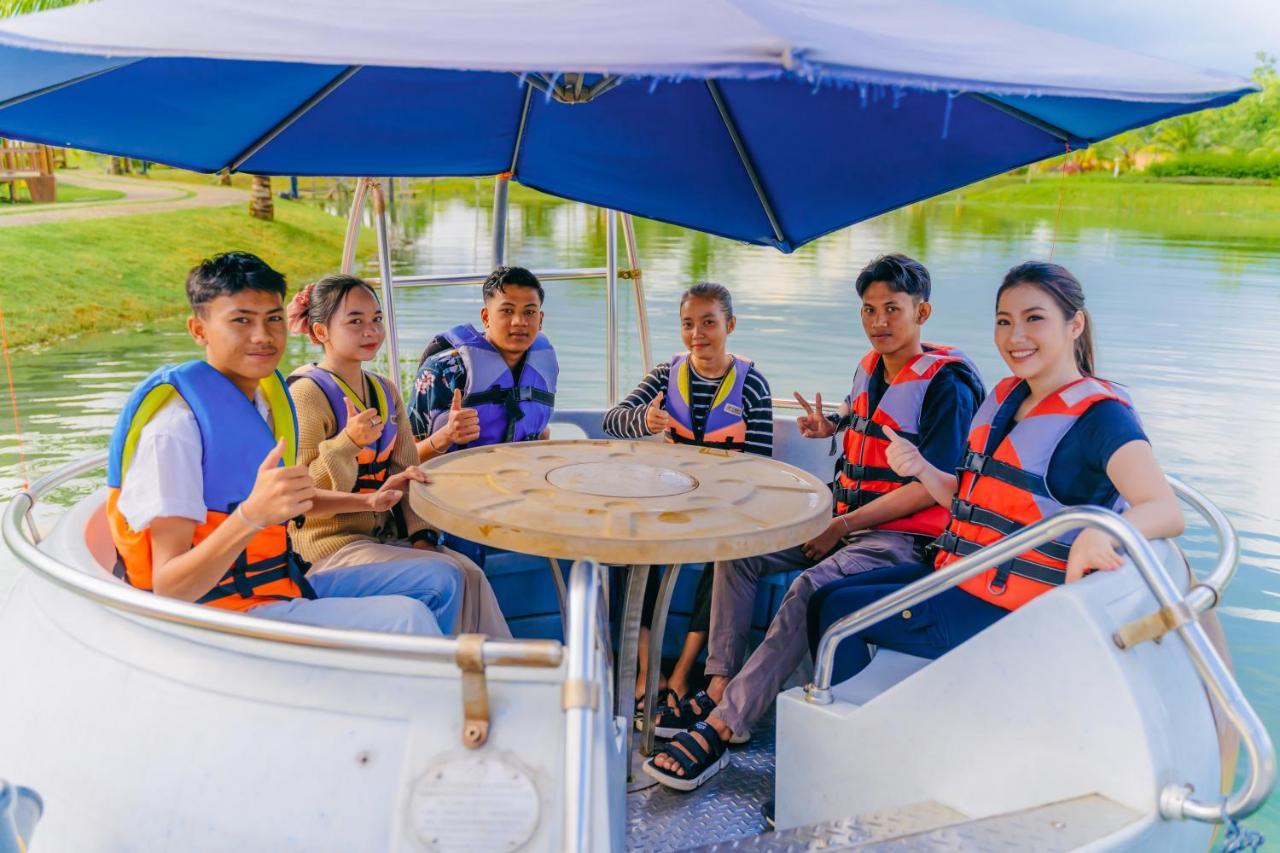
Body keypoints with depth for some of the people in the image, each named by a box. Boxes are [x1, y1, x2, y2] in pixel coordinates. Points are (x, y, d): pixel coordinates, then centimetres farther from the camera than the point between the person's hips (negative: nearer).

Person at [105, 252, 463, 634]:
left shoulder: (267, 392, 6)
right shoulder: (176, 423, -21)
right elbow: (168, 589, -25)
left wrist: (369, 501, 14)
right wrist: (252, 515, -40)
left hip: (284, 585, 9)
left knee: (437, 582, 10)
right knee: (406, 619, -22)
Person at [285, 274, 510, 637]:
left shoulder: (384, 391, 13)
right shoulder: (307, 394, -11)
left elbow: (407, 470, 13)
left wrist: (422, 533, -1)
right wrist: (348, 443, -28)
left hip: (386, 535, 7)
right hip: (332, 544, -7)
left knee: (471, 574, -14)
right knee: (443, 574, -22)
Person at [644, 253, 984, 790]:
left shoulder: (947, 386, -12)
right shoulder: (869, 368, 12)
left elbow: (930, 488, -18)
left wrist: (842, 526, -17)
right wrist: (832, 427, 10)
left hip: (902, 537, -9)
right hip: (845, 523, 9)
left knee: (810, 587, -34)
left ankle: (718, 730, -34)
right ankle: (720, 694, -12)